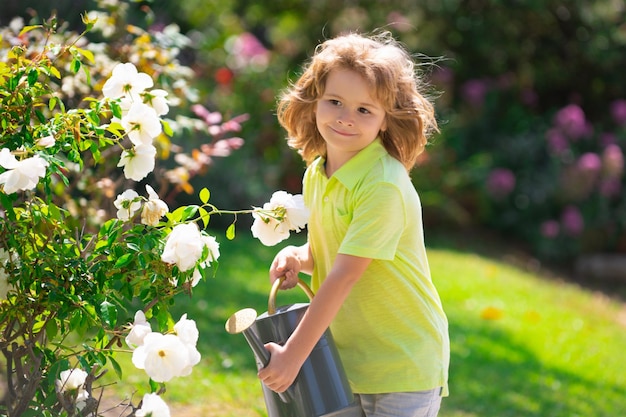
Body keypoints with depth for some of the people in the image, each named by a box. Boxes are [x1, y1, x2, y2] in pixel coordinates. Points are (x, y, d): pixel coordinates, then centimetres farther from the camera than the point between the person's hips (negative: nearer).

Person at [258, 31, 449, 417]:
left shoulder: (384, 186, -22)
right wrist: (300, 257, -5)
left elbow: (345, 275, -24)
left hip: (403, 363, -7)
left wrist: (294, 355, -24)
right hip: (346, 357, 7)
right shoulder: (316, 174, 4)